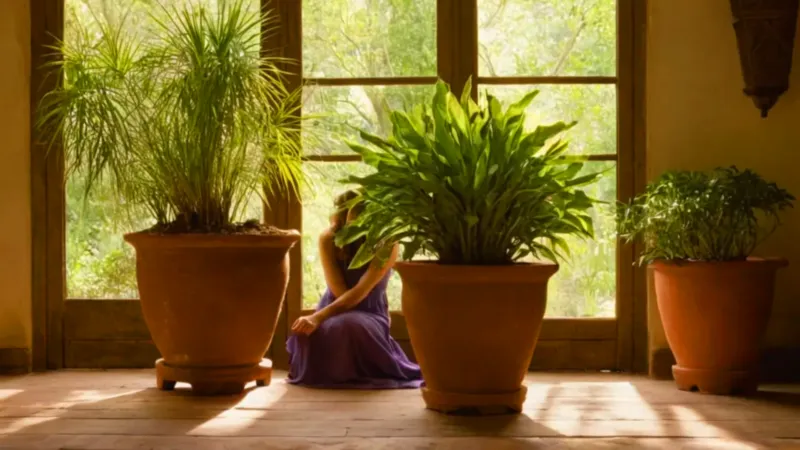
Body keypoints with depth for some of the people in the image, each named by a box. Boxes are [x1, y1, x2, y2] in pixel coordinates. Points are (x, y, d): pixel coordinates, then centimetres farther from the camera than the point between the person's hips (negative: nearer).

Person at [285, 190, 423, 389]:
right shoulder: (328, 239, -7)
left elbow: (360, 292, -26)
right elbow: (339, 291, -11)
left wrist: (319, 316, -37)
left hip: (369, 314, -2)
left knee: (353, 326, -41)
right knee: (308, 331, -36)